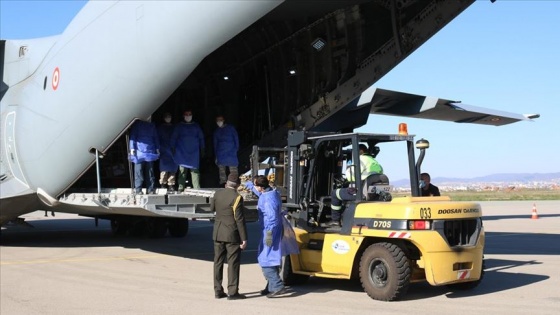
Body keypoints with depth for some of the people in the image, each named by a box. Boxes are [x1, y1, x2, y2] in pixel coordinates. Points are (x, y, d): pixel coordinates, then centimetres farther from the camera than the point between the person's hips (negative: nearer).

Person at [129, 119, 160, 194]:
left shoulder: (152, 126, 15)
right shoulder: (137, 124, 3)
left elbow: (156, 137, 20)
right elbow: (132, 136, -1)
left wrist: (157, 148, 12)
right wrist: (132, 148, -9)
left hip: (150, 152, 4)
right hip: (139, 152, -4)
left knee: (150, 172, 6)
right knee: (139, 171, -3)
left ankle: (151, 190, 10)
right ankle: (138, 190, 2)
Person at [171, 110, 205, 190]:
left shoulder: (196, 126, 13)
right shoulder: (179, 126, 10)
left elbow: (201, 138, 15)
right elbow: (174, 138, 9)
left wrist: (202, 149, 11)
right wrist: (173, 149, 1)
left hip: (194, 153, 0)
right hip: (182, 153, 0)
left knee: (195, 170, -6)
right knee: (182, 170, -4)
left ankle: (197, 189, -7)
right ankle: (181, 187, -1)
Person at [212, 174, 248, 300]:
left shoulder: (218, 193, 2)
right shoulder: (236, 197, -16)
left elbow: (212, 208, 19)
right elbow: (239, 219, -16)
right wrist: (244, 238, -13)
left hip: (218, 233, 6)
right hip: (232, 234, -6)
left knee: (218, 261, 11)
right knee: (233, 262, 1)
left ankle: (218, 290, 16)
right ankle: (232, 292, 2)